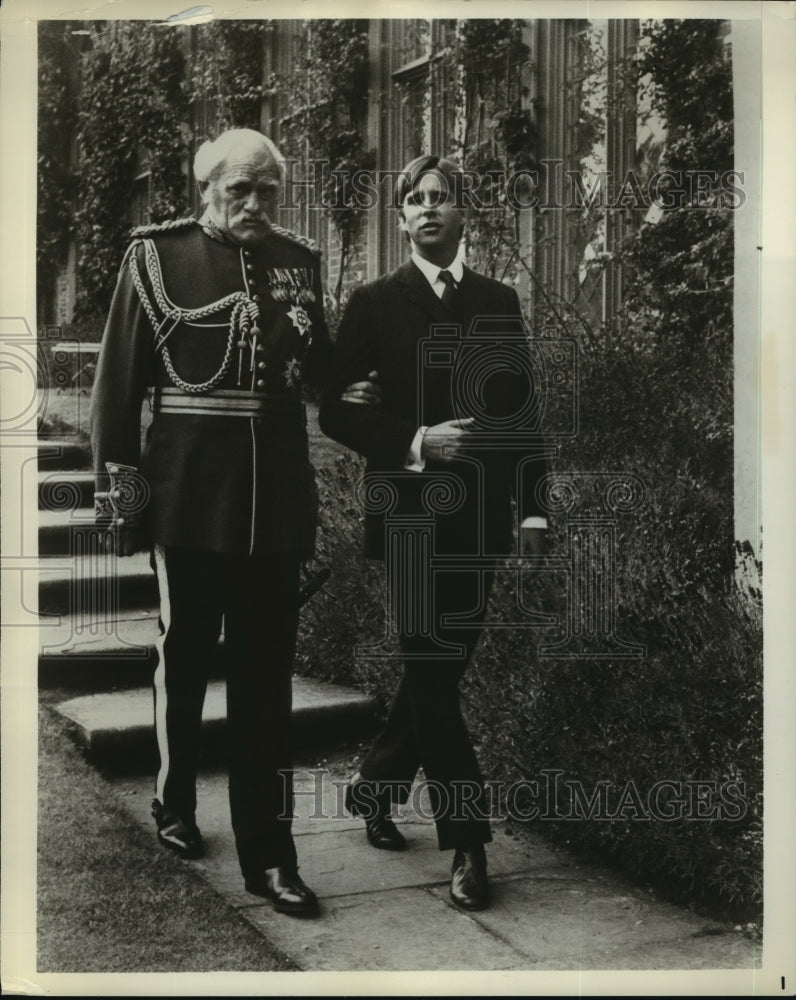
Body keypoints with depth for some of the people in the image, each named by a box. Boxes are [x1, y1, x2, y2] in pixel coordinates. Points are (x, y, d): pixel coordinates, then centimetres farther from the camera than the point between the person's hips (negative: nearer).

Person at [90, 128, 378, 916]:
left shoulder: (297, 261, 7)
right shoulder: (158, 256, -2)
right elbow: (119, 379, -3)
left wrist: (350, 391, -8)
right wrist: (119, 483, -6)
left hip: (276, 499, 3)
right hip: (188, 496, -2)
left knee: (266, 679, 6)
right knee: (183, 658, 15)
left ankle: (268, 855, 13)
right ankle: (174, 805, 38)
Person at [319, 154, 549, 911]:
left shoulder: (499, 302, 11)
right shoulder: (375, 303, 2)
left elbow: (522, 409, 10)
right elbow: (332, 408, -2)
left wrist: (532, 507, 3)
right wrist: (415, 442, -14)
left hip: (479, 514, 4)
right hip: (409, 511, -3)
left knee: (442, 667, 10)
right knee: (431, 671, -5)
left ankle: (374, 789, 32)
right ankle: (467, 842, 4)